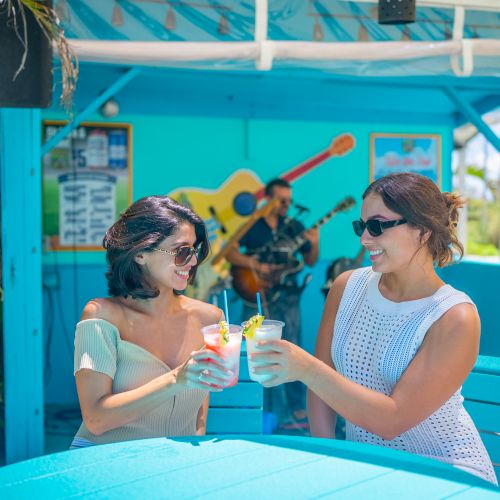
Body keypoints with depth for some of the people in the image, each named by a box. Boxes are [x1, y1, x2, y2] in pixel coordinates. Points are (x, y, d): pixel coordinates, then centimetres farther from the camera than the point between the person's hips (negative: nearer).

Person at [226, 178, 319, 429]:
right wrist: (255, 265, -18)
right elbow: (230, 252, -6)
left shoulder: (294, 227, 10)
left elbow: (310, 261, 11)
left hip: (287, 296, 1)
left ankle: (297, 410, 3)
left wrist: (314, 245, -9)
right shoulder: (251, 226, 3)